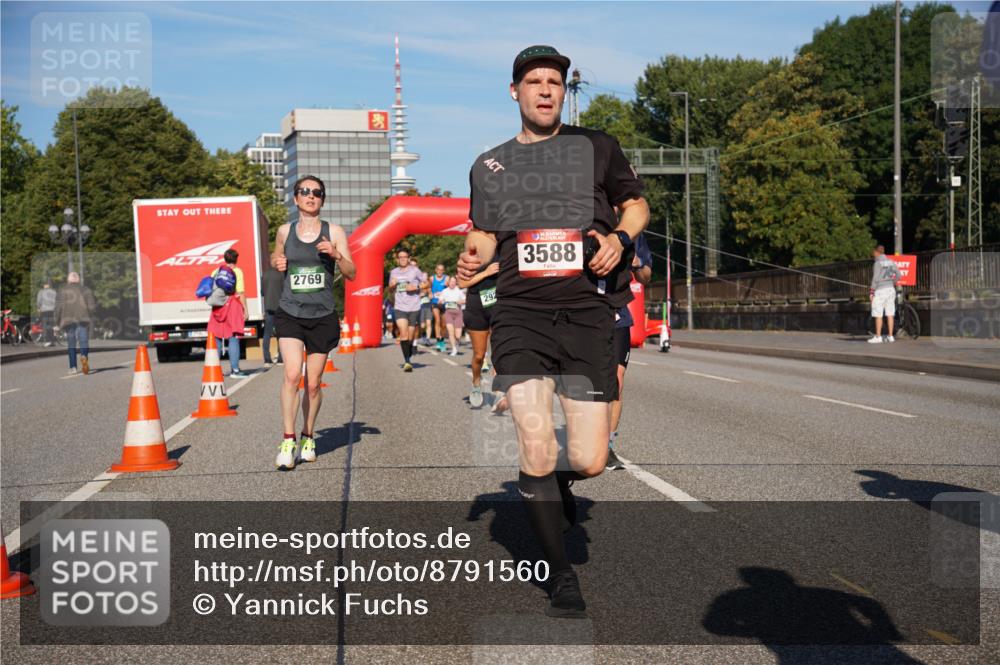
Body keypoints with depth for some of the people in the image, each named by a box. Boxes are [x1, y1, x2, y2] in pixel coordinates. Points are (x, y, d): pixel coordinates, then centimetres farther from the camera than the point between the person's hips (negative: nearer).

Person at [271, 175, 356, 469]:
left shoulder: (334, 232, 2)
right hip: (290, 314, 0)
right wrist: (277, 263, 2)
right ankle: (288, 441, -14)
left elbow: (352, 273, -1)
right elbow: (276, 258, 26)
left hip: (323, 316, 0)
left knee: (313, 383, 6)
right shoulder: (285, 231, 7)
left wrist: (335, 255, -19)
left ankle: (308, 437, 27)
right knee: (292, 374, -19)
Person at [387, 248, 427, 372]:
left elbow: (426, 283, 5)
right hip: (400, 307, 1)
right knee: (403, 334, -16)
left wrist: (416, 287, -12)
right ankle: (406, 362, -18)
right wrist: (392, 286, -3)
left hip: (414, 307, -1)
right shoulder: (393, 272, 9)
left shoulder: (415, 270, 0)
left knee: (411, 336, 6)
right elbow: (391, 290, 20)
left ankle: (408, 358, 27)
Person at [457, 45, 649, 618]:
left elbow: (637, 203, 19)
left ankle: (555, 481, 33)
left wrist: (620, 237, -3)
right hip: (521, 312, 1)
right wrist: (473, 255, 0)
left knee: (589, 461, -6)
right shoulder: (488, 165, 17)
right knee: (536, 450, -14)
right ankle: (563, 578, 6)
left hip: (588, 312, 0)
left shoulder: (596, 147, 11)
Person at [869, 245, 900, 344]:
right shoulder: (891, 262, 9)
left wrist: (872, 291, -11)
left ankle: (878, 337, -4)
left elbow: (875, 278, -15)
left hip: (880, 289, -7)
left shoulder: (878, 263, -11)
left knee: (878, 315, -3)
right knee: (889, 314, 8)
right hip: (890, 288, 7)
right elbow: (898, 275, 8)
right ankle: (890, 336, 9)